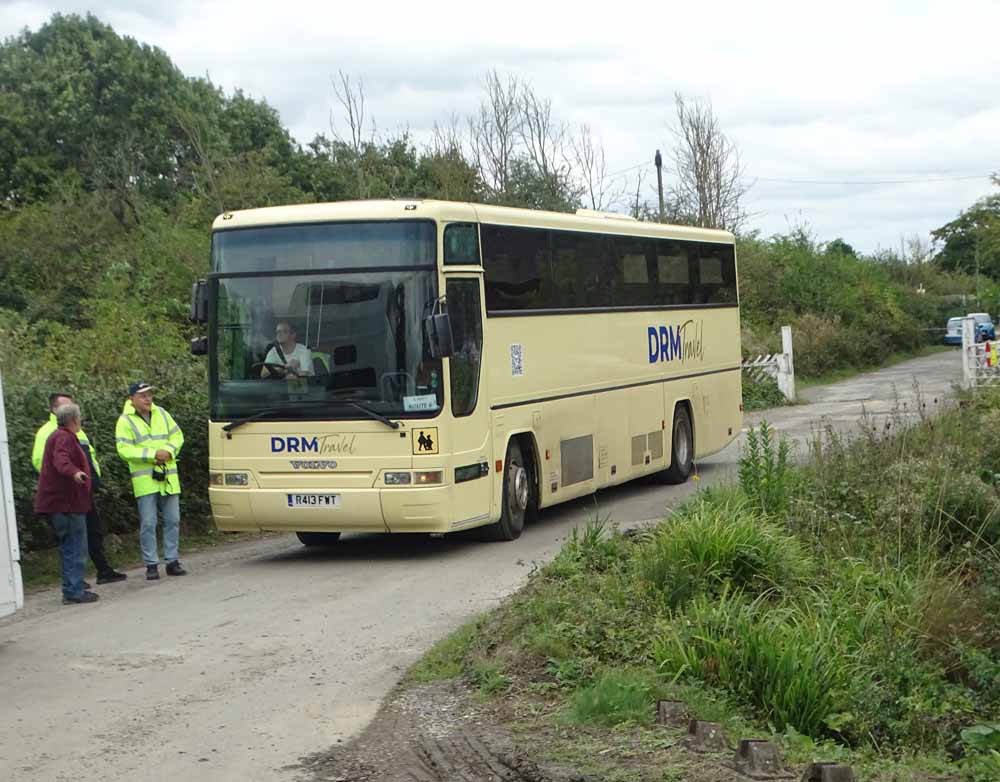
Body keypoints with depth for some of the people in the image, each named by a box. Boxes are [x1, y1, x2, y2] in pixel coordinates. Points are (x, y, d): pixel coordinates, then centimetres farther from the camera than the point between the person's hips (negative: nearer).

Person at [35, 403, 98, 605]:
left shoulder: (57, 436, 19)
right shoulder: (64, 438, -14)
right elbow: (61, 460, -34)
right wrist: (74, 473, -52)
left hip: (59, 503, 11)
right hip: (67, 502, -11)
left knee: (69, 548, 14)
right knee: (75, 548, -9)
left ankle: (71, 591, 18)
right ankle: (74, 591, -10)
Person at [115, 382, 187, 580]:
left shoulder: (162, 414, 11)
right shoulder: (125, 421, -4)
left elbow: (177, 436, 13)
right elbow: (124, 450, -12)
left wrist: (169, 451, -8)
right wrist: (152, 454, -18)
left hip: (168, 477, 5)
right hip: (145, 480, -4)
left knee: (172, 520, 7)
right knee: (148, 523, -3)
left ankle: (172, 561, 16)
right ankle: (151, 565, 3)